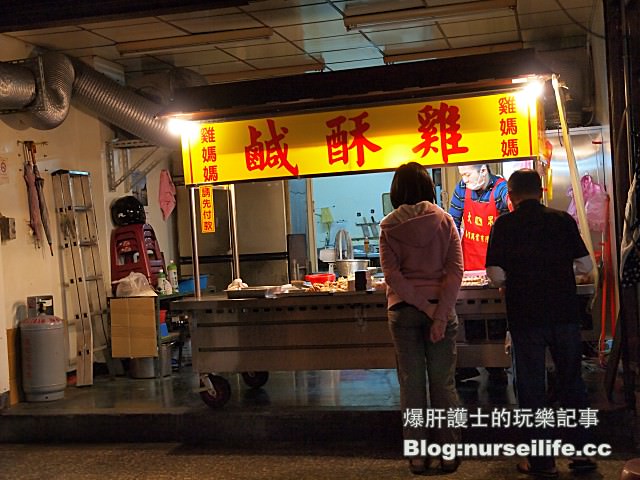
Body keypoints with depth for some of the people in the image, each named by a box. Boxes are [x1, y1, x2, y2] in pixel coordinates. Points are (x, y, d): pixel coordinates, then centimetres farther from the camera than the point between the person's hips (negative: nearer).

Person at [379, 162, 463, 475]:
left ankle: (417, 455, 12)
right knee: (443, 382, 7)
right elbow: (455, 270, -8)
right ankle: (449, 454, 12)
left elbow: (391, 274, -9)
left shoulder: (389, 226, 0)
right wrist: (440, 314, -12)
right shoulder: (444, 220, 0)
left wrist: (424, 307, -10)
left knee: (411, 383, 6)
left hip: (404, 310, 0)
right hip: (441, 307, 0)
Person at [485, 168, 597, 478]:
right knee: (572, 383, 15)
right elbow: (585, 266, 1)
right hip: (565, 313, 2)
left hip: (526, 316, -2)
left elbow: (496, 275, -11)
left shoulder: (504, 225, -5)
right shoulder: (563, 220, 1)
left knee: (532, 387, 7)